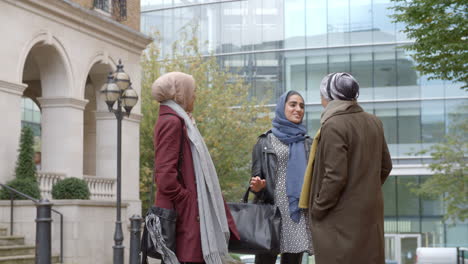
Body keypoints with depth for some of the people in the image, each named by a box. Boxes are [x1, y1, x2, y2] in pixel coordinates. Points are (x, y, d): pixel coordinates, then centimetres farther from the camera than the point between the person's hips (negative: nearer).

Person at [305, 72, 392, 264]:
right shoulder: (373, 122, 6)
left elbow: (335, 176, -21)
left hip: (341, 217, -8)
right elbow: (385, 166, 12)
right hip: (369, 212, 8)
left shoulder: (333, 125, -18)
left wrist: (316, 210, -9)